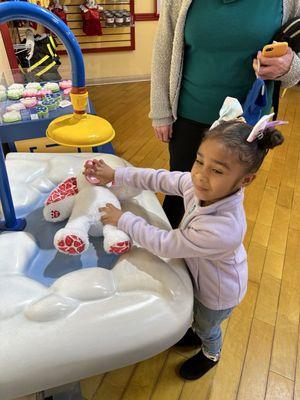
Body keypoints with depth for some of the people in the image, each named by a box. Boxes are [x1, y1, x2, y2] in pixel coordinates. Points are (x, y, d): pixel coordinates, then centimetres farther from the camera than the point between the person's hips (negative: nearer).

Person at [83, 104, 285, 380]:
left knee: (207, 328, 29)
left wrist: (123, 220, -27)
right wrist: (115, 175, -12)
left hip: (217, 291, -5)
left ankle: (211, 355, 64)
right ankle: (197, 333, 70)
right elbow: (162, 179, -12)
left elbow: (165, 244, -36)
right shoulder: (201, 185, -29)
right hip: (199, 273, 5)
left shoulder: (222, 230, -48)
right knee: (197, 315, 36)